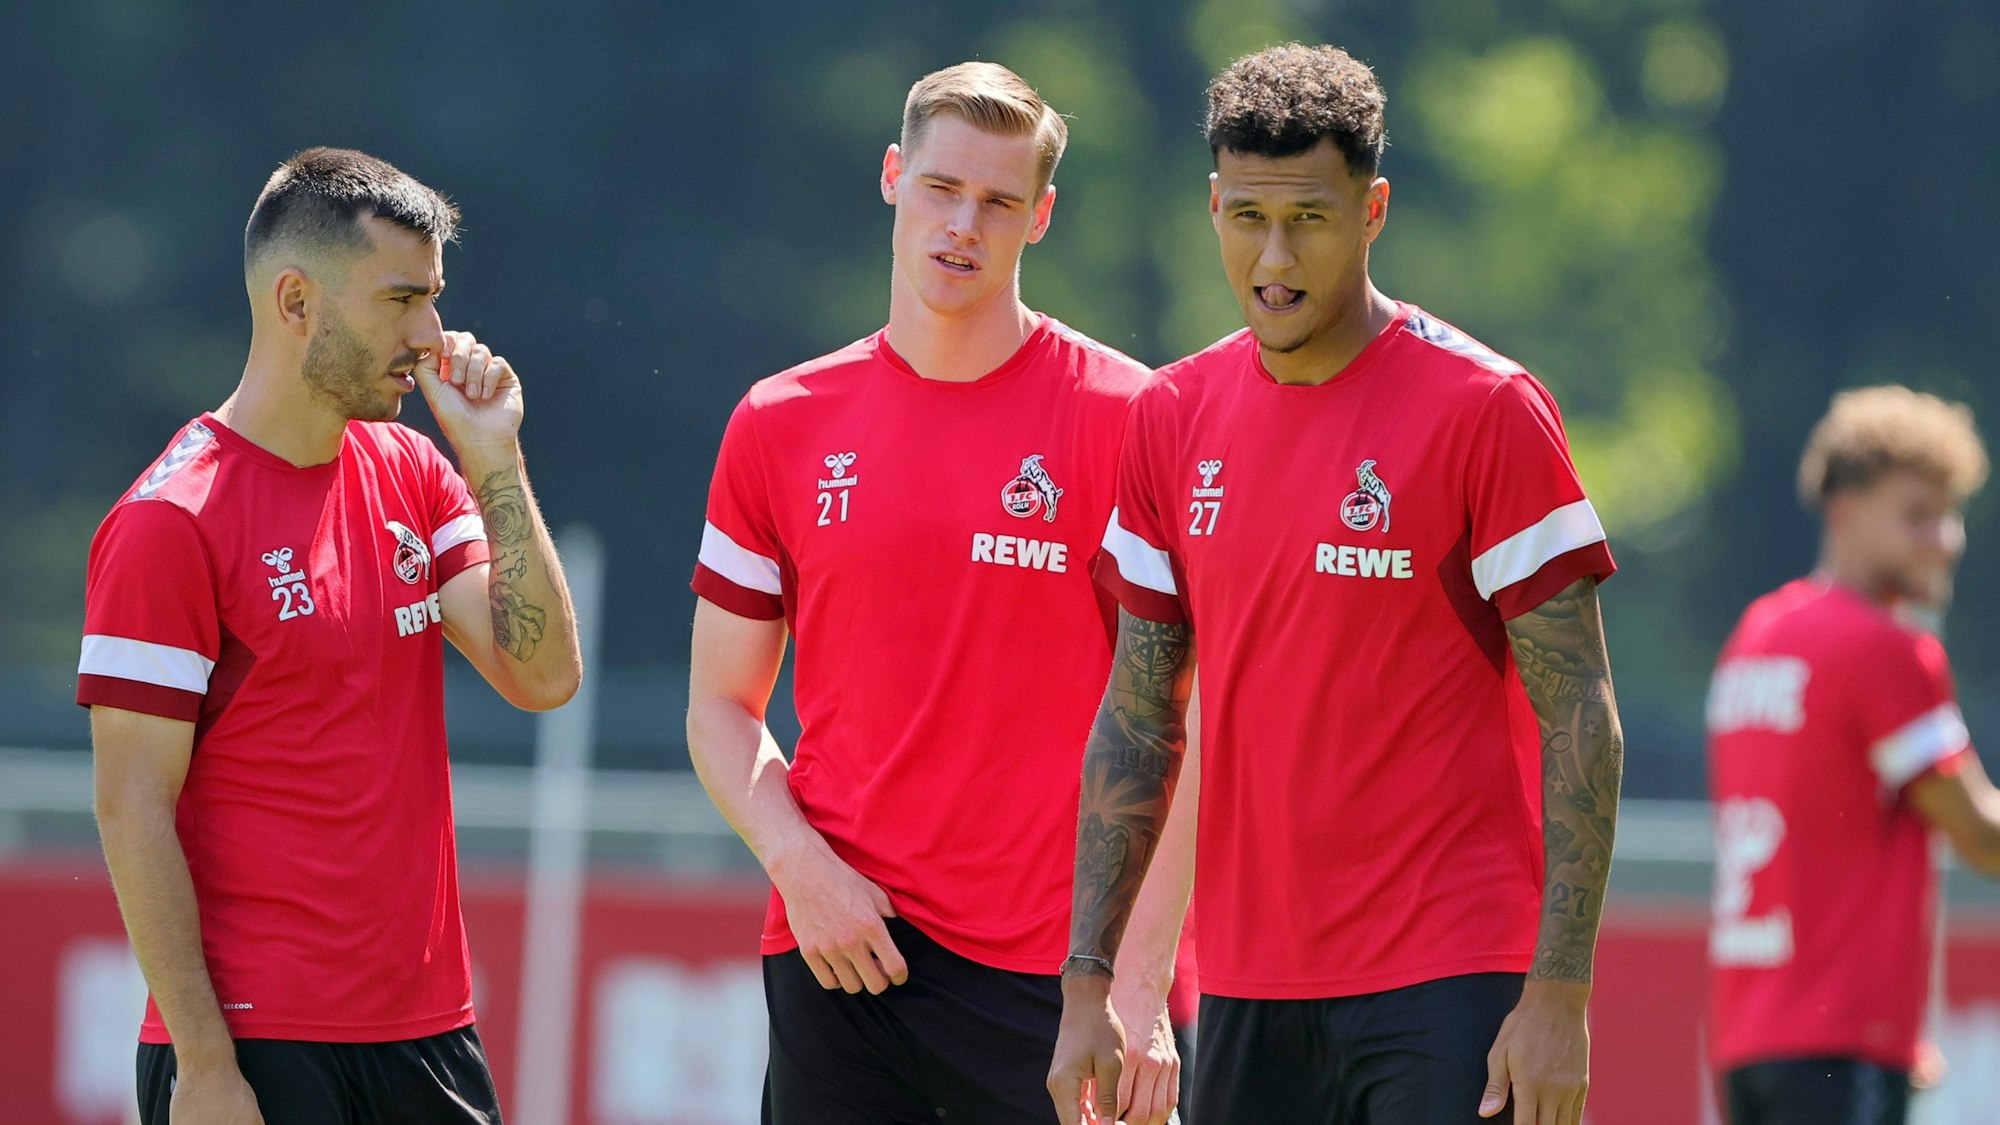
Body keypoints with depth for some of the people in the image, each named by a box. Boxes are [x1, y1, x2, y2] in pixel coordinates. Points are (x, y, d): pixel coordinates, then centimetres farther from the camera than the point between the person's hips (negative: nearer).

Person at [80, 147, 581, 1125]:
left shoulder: (411, 474, 12)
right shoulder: (170, 521, -10)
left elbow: (544, 675, 4)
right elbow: (133, 807, -13)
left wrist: (493, 460, -4)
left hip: (426, 1034, 6)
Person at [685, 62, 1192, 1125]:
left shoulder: (1124, 417, -1)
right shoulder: (782, 423, 8)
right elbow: (722, 706, 14)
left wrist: (1141, 986, -11)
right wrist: (797, 863, -5)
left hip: (1052, 977, -3)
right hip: (837, 953, 3)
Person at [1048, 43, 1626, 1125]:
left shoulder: (1483, 408, -7)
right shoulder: (1172, 418, 9)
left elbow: (1579, 720, -8)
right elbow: (1137, 720, 14)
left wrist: (1559, 994, -15)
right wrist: (1087, 980, 8)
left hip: (1448, 992, -5)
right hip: (1250, 992, 5)